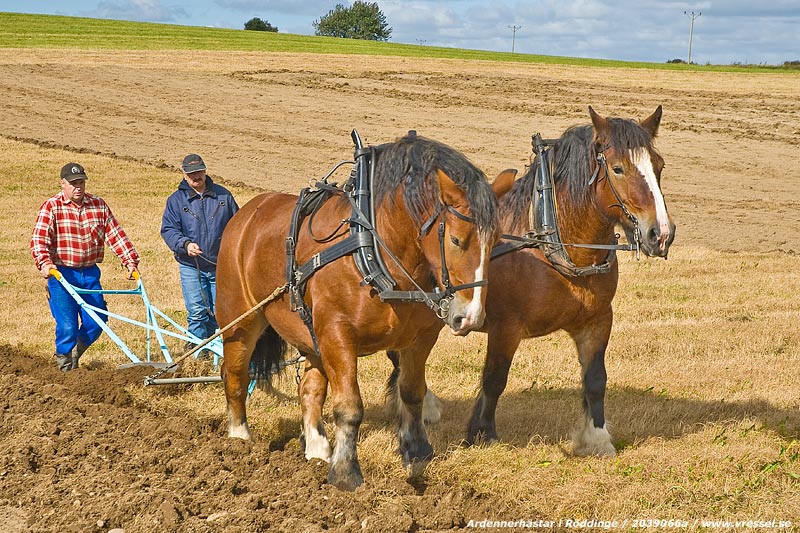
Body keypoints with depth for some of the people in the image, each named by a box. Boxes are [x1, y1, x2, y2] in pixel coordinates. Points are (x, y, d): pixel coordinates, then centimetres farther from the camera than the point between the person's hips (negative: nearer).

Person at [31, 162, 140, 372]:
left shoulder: (99, 205, 8)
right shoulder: (51, 207, -4)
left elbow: (116, 235, 7)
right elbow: (39, 238, -15)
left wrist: (131, 261, -2)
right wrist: (44, 262, -32)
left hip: (90, 274, 4)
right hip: (61, 274, -4)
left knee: (97, 322, 2)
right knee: (67, 326, -9)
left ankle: (75, 352, 29)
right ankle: (65, 365, 14)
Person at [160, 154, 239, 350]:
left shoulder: (223, 195, 8)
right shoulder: (176, 200, 3)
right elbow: (168, 230, -3)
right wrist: (185, 244, -22)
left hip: (221, 266, 2)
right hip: (191, 267, -2)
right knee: (197, 311, -9)